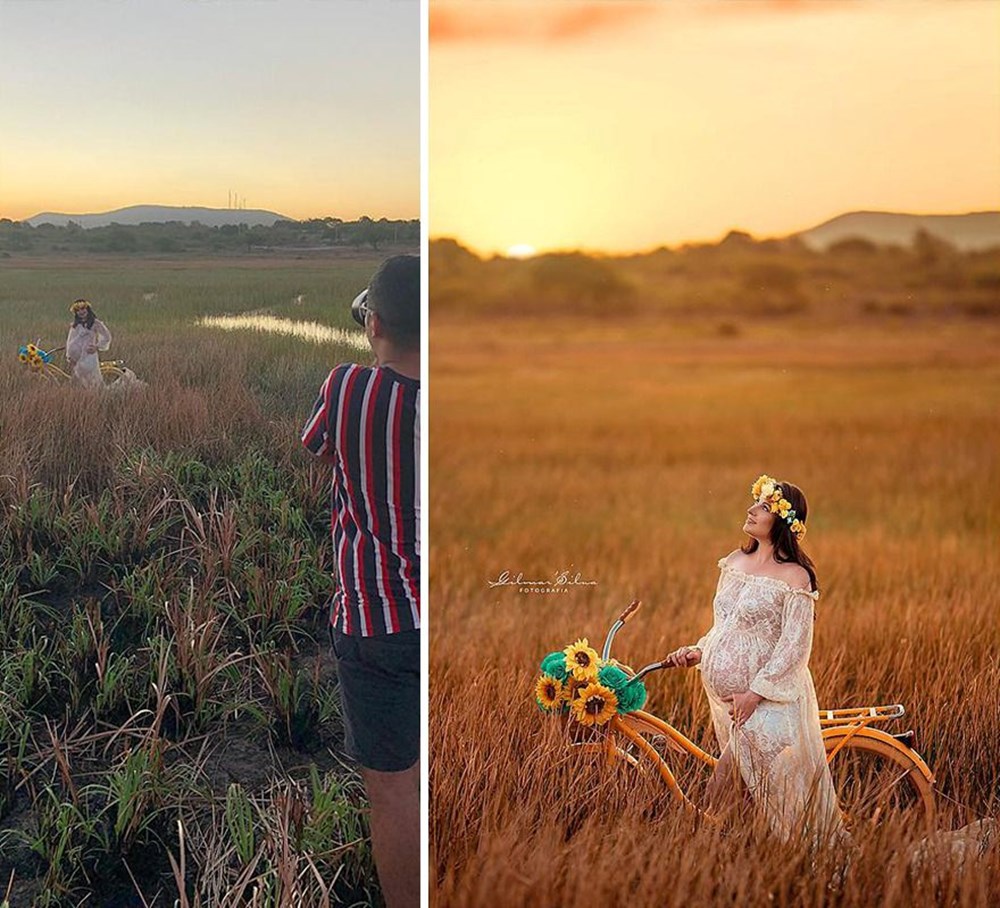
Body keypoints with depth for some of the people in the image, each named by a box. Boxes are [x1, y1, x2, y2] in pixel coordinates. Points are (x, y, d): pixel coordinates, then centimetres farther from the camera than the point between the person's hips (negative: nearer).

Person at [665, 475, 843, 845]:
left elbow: (794, 646, -16)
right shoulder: (734, 562, 9)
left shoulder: (794, 576, -12)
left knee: (780, 784, -4)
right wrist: (698, 651, 0)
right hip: (724, 692, 7)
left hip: (768, 697, -7)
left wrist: (755, 692, -19)